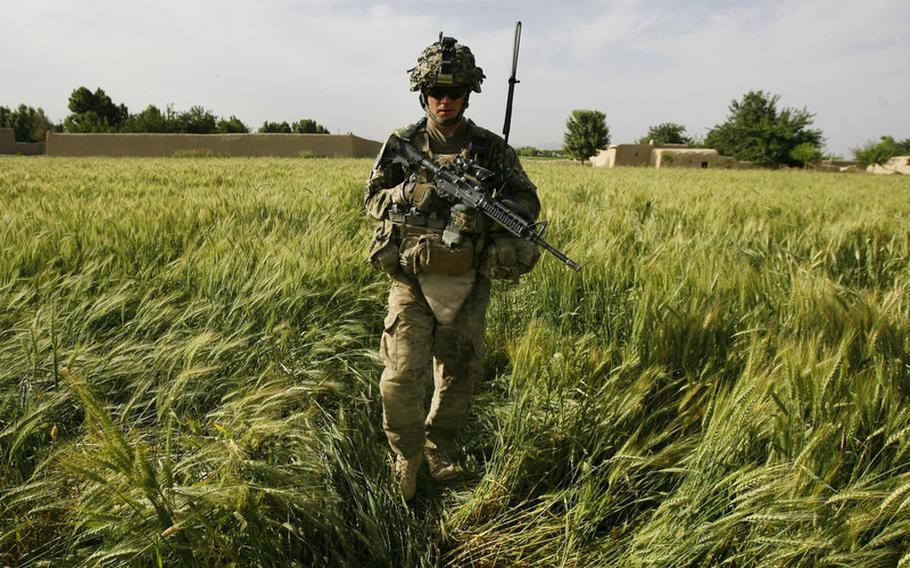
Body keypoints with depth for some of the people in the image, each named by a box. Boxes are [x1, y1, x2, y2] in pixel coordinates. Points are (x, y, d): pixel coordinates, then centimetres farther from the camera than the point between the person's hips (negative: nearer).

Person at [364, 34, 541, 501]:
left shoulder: (491, 148, 3)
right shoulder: (402, 143, 2)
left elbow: (527, 202, 1)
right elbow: (372, 199, 5)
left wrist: (485, 214, -20)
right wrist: (408, 195, -17)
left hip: (468, 282, 2)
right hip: (412, 279, -1)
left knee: (459, 375, 12)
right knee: (403, 375, -5)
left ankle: (439, 447, 37)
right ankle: (406, 456, 21)